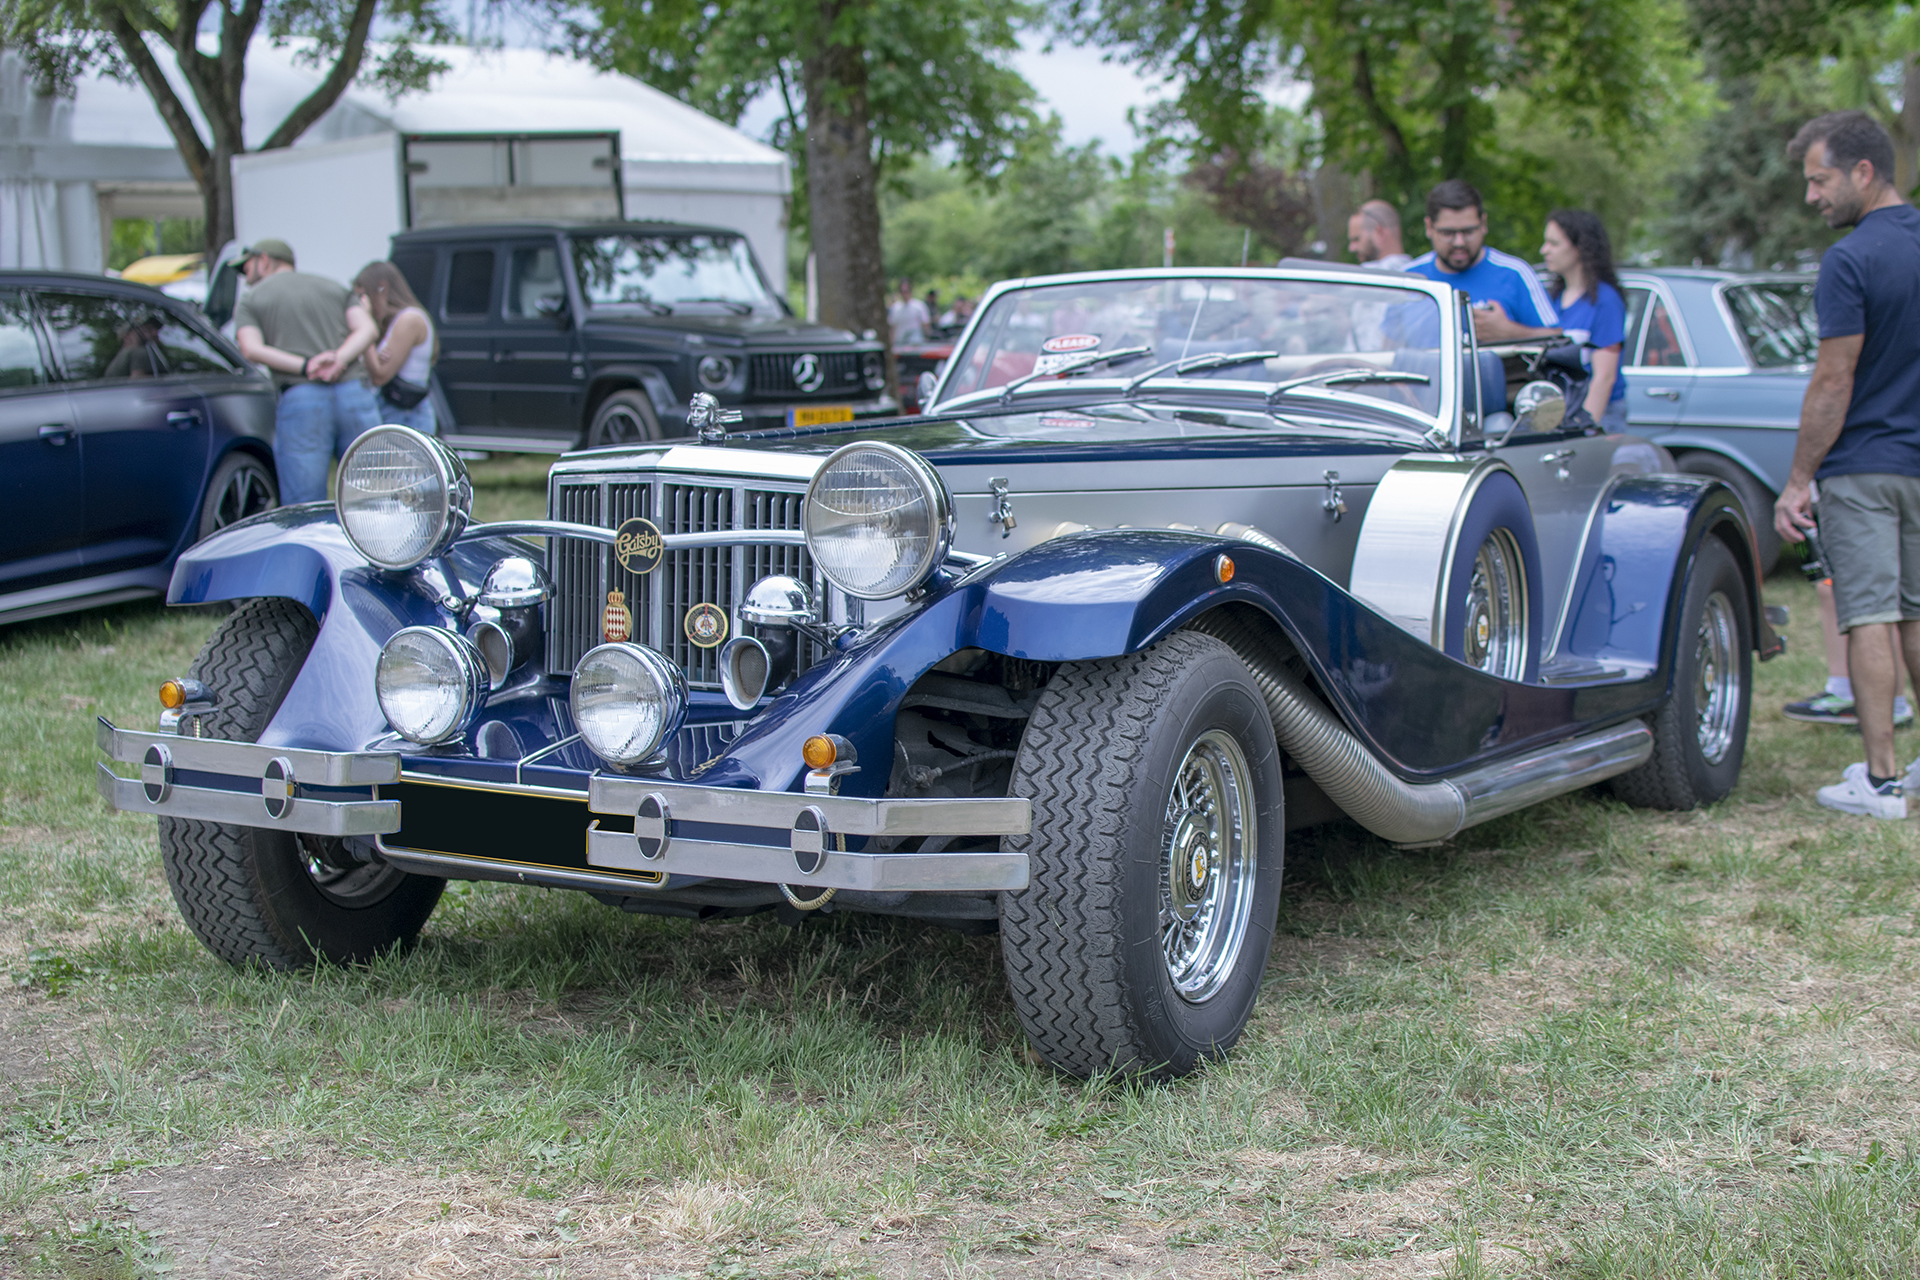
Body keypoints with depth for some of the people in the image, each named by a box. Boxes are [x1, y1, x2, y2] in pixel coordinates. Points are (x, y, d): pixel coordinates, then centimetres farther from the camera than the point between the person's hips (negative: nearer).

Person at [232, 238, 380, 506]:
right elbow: (368, 329, 5)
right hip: (354, 392, 3)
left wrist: (306, 366, -11)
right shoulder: (333, 287, 22)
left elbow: (252, 349, -5)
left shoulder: (250, 300, 14)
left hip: (299, 402, -3)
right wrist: (340, 360, -9)